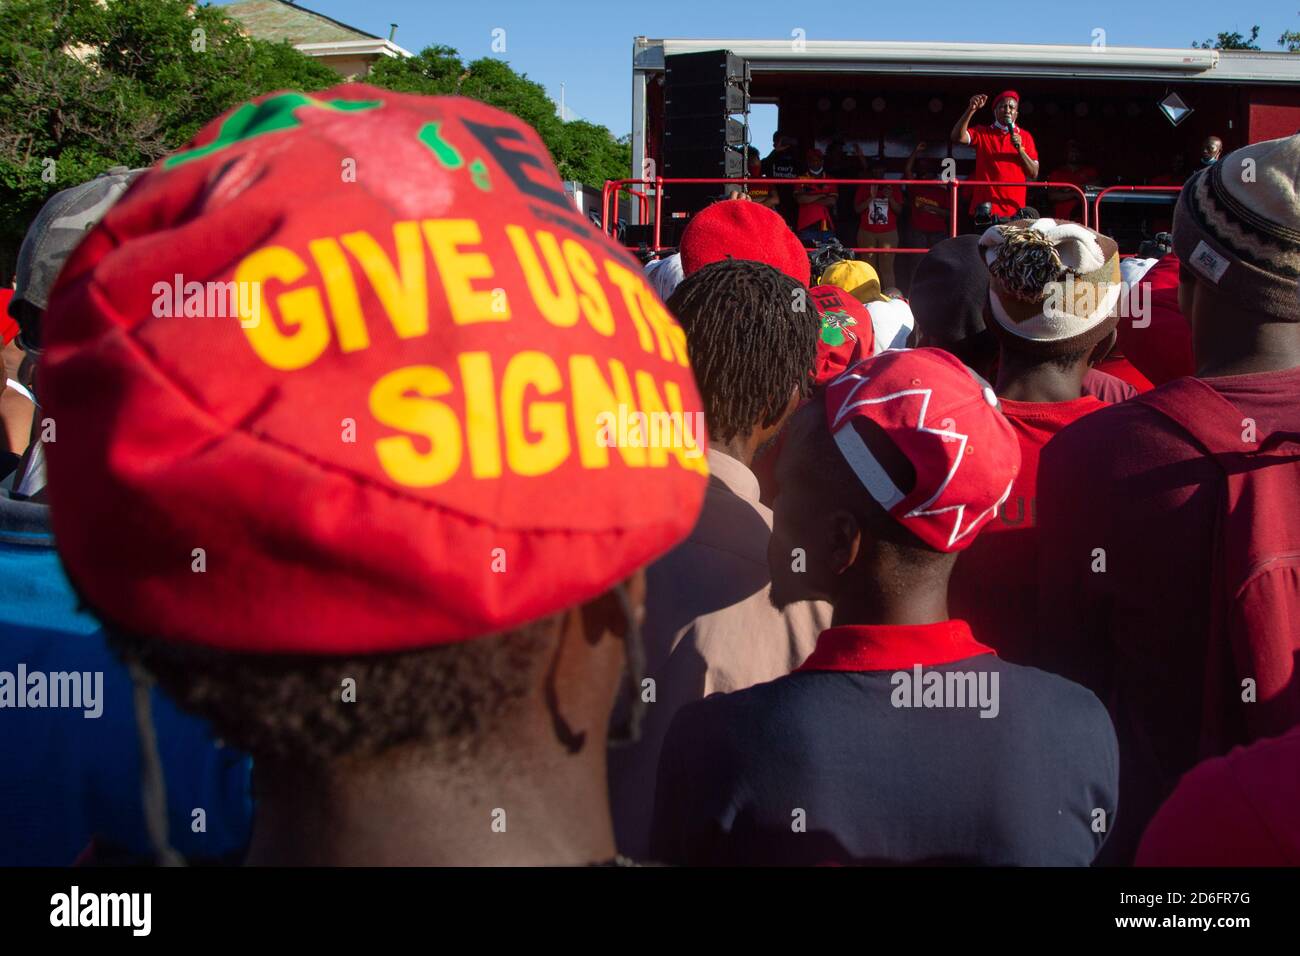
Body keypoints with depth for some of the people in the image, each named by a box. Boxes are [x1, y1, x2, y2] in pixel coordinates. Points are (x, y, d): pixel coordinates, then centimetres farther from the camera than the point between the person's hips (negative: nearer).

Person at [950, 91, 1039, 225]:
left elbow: (1034, 174, 7)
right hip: (985, 208, -1)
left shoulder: (1025, 136, 12)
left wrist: (1020, 149, -7)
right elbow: (957, 137, -11)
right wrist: (971, 109, -20)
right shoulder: (981, 133, 9)